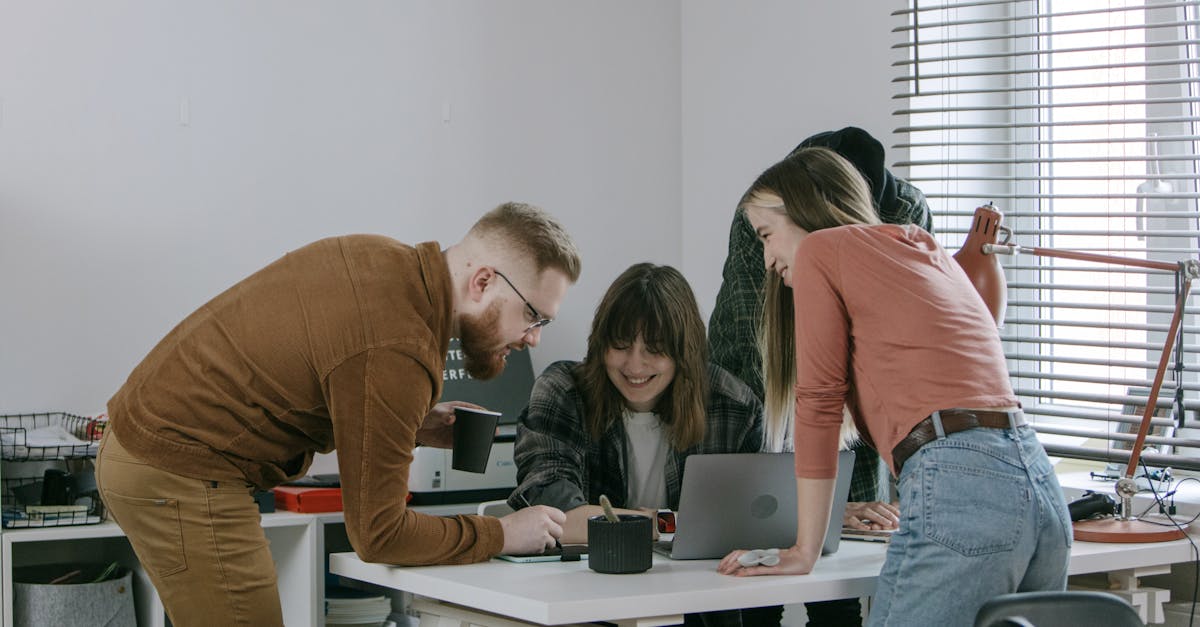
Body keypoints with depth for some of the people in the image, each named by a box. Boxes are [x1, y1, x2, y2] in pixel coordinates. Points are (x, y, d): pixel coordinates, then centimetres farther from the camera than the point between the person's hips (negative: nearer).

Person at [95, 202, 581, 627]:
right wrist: (501, 535, -9)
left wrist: (411, 426, 6)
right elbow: (378, 533, -19)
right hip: (183, 477, -10)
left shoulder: (382, 257, 1)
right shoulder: (396, 353, -26)